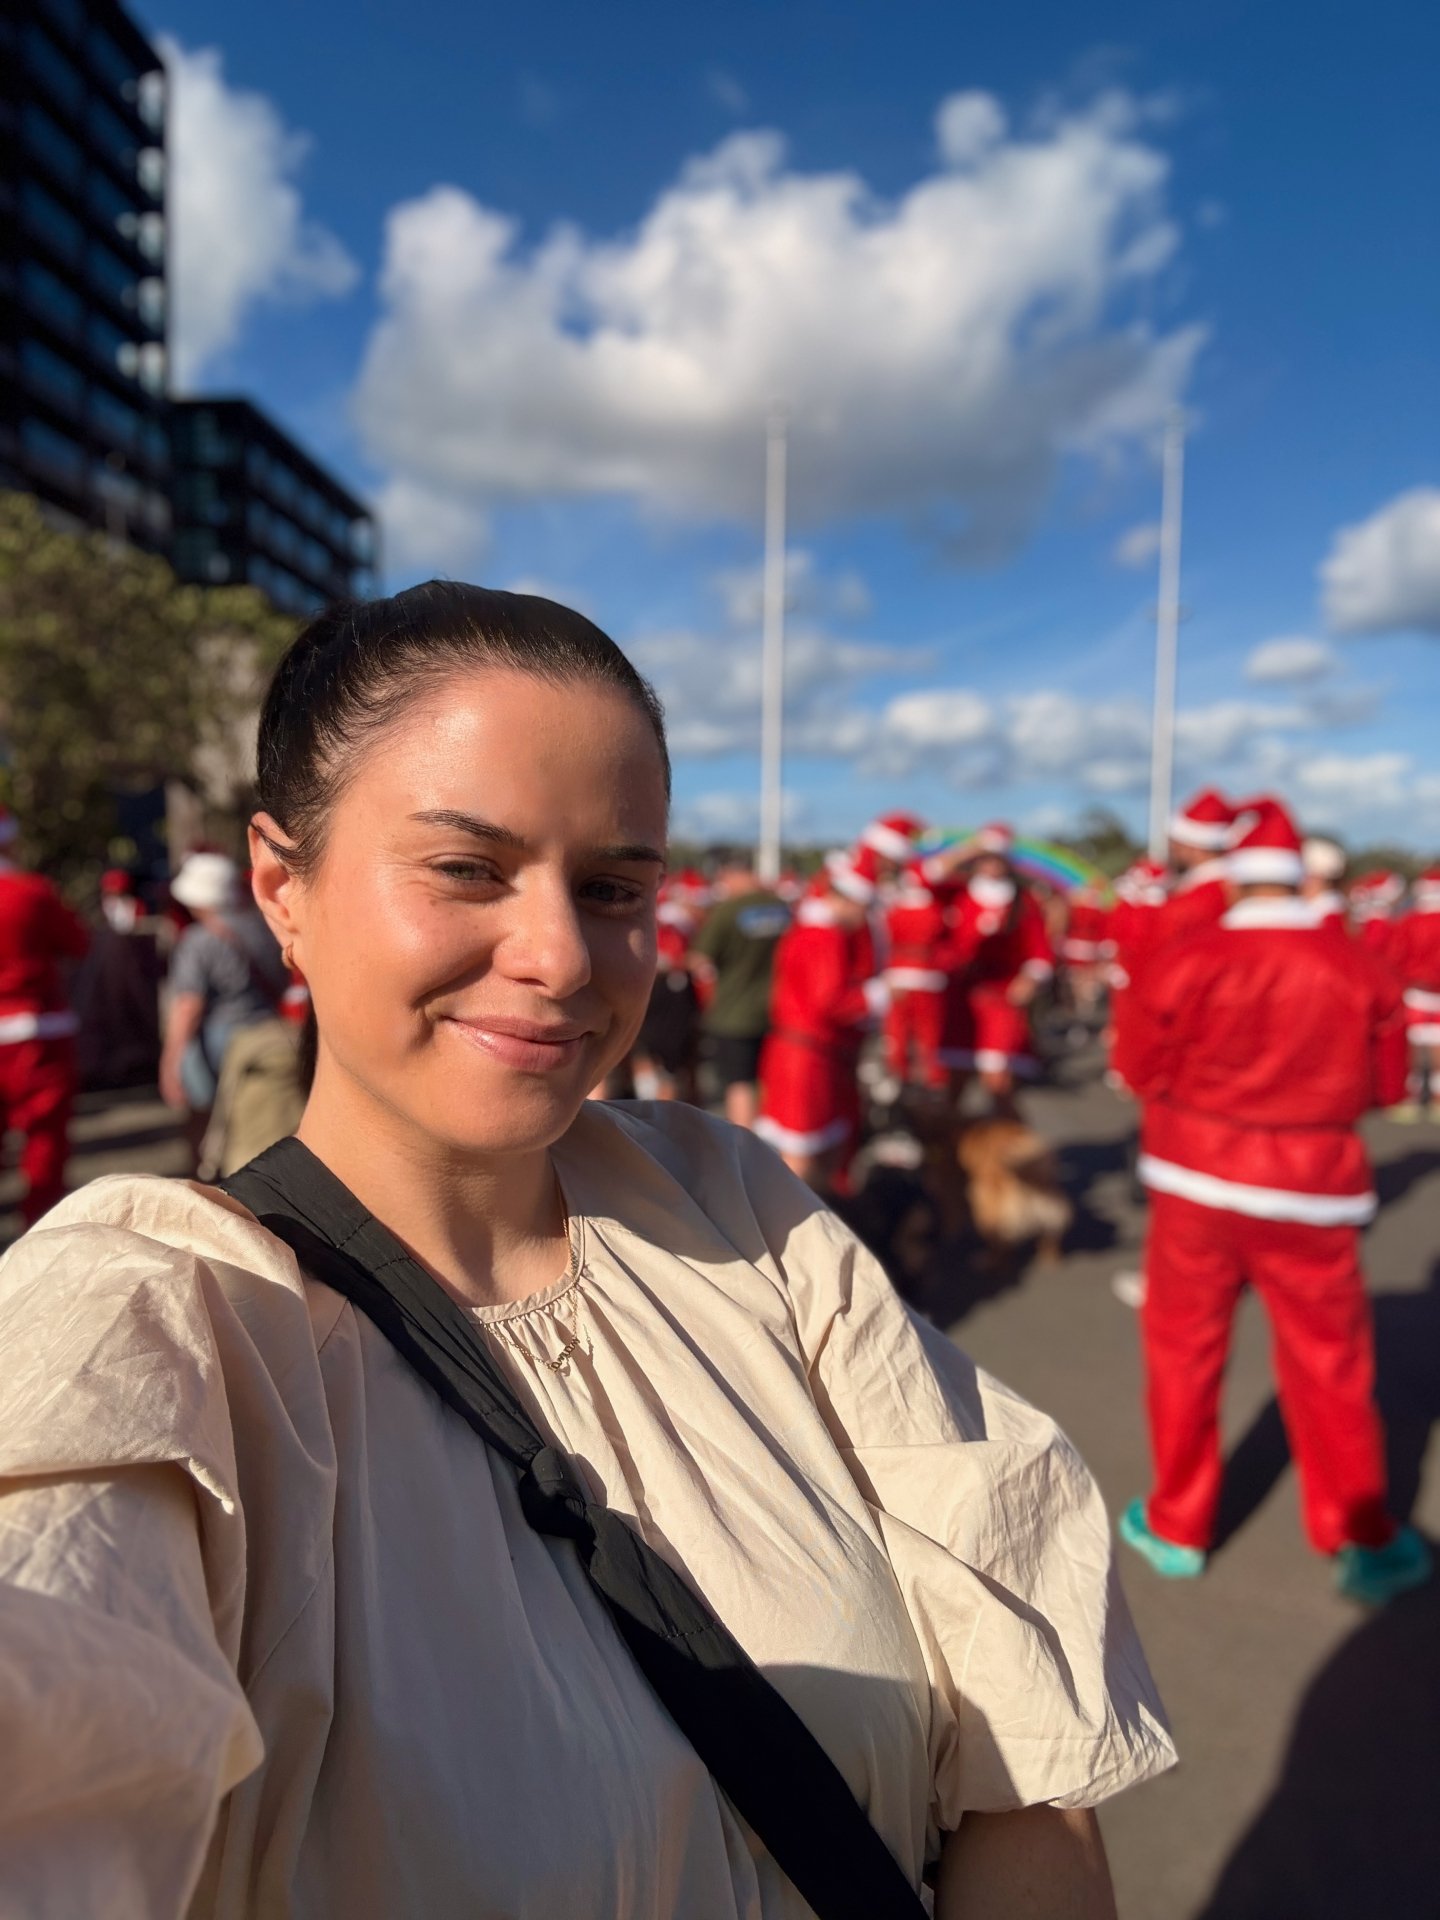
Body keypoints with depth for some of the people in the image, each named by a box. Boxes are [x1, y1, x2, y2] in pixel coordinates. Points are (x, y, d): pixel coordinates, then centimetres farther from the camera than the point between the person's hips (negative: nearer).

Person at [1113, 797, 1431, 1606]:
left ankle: (1179, 1528, 26)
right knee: (1330, 1365, 14)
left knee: (1185, 1351, 13)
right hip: (1313, 1189, 1)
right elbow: (1385, 1083, 3)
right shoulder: (1359, 968, -7)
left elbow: (1145, 1072, -2)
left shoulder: (1185, 962, -11)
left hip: (1199, 1180, 0)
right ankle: (1363, 1542, 27)